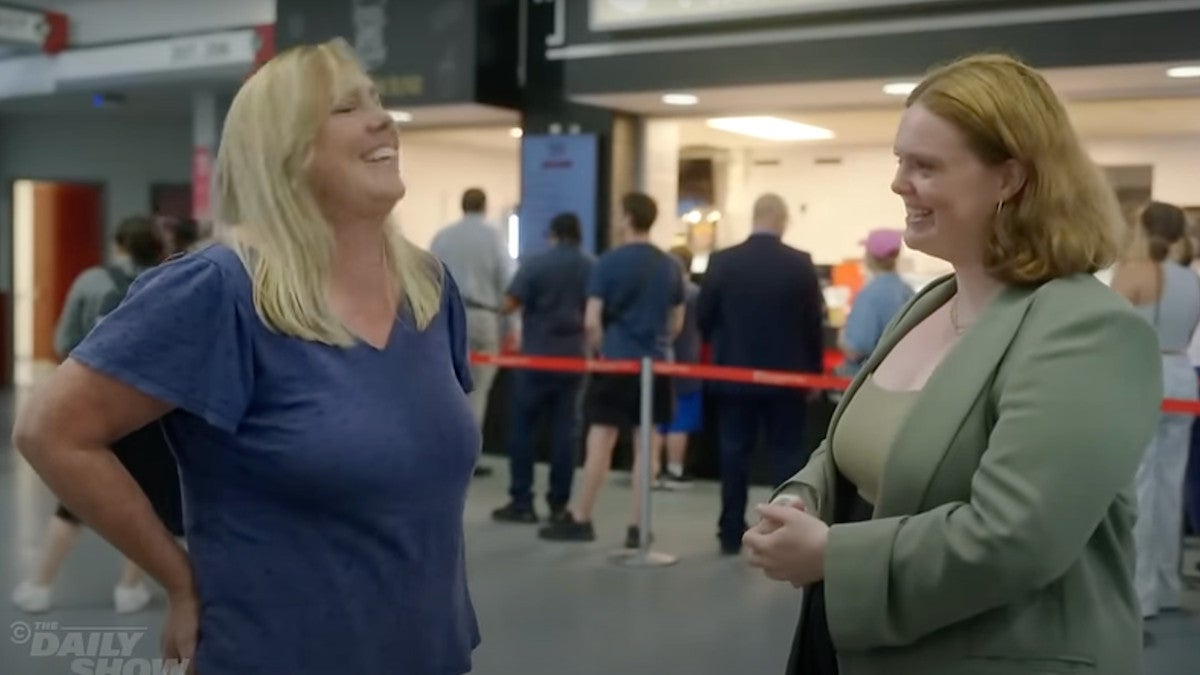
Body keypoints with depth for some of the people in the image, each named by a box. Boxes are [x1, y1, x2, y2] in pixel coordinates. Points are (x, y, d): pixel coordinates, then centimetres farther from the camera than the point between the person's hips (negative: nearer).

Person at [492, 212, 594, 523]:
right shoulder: (594, 267, 3)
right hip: (573, 357, 4)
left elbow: (509, 305, -11)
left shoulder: (537, 264, -9)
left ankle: (522, 502, 2)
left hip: (537, 355, -3)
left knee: (523, 428, 4)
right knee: (565, 430, 6)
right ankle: (559, 503, 7)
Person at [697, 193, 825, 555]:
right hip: (786, 375, -1)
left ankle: (731, 535, 11)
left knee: (734, 455, 7)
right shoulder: (801, 264, -6)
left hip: (735, 373, 1)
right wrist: (814, 372, 8)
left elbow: (703, 317, 1)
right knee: (788, 455, 6)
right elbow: (814, 322, -2)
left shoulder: (722, 262, -5)